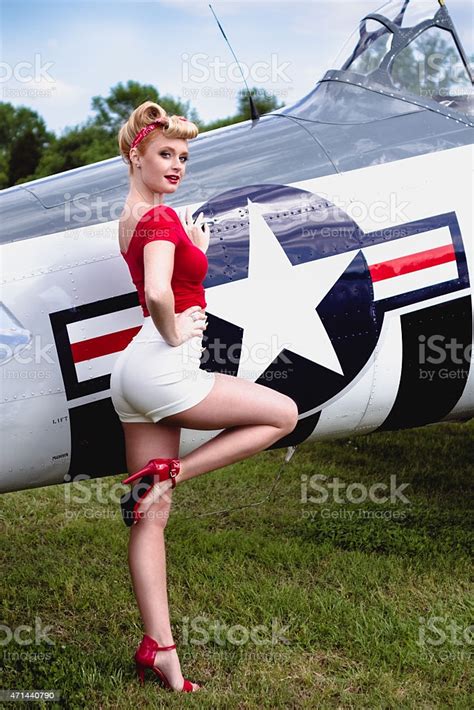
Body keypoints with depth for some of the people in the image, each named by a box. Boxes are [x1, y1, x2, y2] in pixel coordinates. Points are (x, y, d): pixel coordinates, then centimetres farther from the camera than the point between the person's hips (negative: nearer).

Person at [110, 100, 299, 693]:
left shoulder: (134, 216, 16)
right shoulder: (160, 218, -13)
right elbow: (158, 293, -30)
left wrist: (194, 247, 10)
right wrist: (172, 332, -13)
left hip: (135, 373, 9)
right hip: (162, 369, -9)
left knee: (150, 520, 8)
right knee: (283, 413, 5)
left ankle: (158, 648, 14)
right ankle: (167, 474, 0)